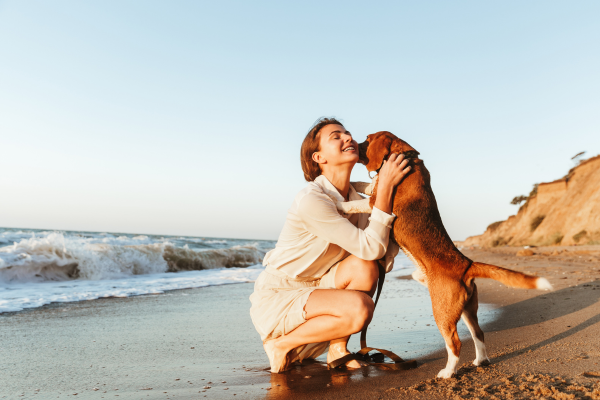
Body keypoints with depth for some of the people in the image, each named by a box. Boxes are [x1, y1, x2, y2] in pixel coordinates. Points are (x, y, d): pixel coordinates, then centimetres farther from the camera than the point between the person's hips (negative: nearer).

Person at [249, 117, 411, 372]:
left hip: (310, 291, 7)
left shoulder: (356, 201, 2)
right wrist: (385, 187, -27)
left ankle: (337, 349, 0)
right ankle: (282, 345, -4)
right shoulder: (311, 200, -25)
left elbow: (381, 258, -4)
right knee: (358, 308, -28)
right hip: (276, 301, -7)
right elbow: (370, 248, -27)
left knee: (364, 267, -19)